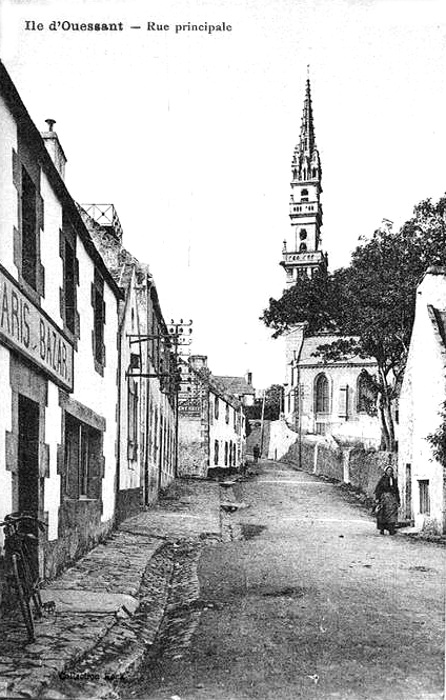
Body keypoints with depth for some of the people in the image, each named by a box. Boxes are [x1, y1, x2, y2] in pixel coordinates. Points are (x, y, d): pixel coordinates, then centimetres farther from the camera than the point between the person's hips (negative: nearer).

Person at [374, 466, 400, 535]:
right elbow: (378, 489, -1)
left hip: (392, 498, 3)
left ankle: (391, 529, -17)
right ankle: (381, 529, 11)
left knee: (392, 512, -12)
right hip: (384, 497, -3)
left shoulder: (394, 480, 16)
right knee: (382, 514, 0)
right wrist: (377, 498, -11)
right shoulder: (382, 479, 4)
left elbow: (397, 491, 20)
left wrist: (398, 501, 16)